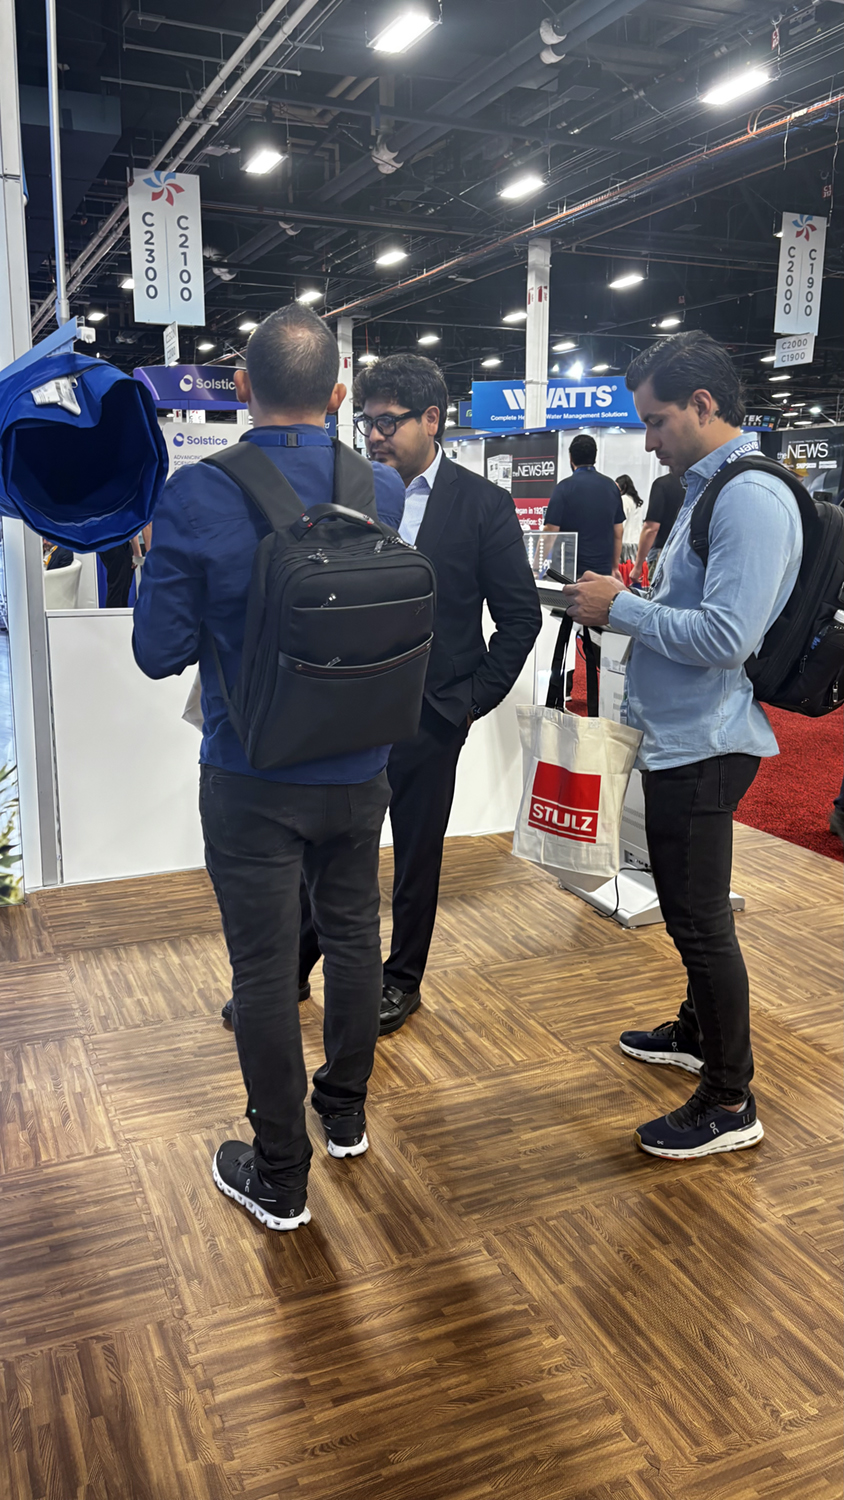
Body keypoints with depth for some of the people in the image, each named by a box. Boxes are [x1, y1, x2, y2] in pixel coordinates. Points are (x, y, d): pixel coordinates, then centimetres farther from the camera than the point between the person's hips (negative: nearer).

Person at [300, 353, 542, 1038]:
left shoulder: (483, 504, -4)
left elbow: (520, 614, -2)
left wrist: (476, 698, -6)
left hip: (427, 716, -2)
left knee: (417, 855, 12)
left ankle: (402, 980, 30)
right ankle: (292, 969, 25)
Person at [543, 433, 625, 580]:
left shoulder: (565, 487, -8)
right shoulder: (611, 485, 6)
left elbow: (551, 531, -10)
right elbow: (618, 532, 11)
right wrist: (615, 566, 21)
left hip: (572, 570, -4)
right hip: (604, 570, 4)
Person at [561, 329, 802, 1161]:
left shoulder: (751, 499, -19)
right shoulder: (705, 487, 14)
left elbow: (726, 636, -26)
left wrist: (622, 607, -16)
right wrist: (620, 603, 4)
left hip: (703, 747, -10)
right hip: (679, 739, 10)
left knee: (699, 920, -1)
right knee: (692, 910, 23)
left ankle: (730, 1102, 14)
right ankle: (699, 1032, 42)